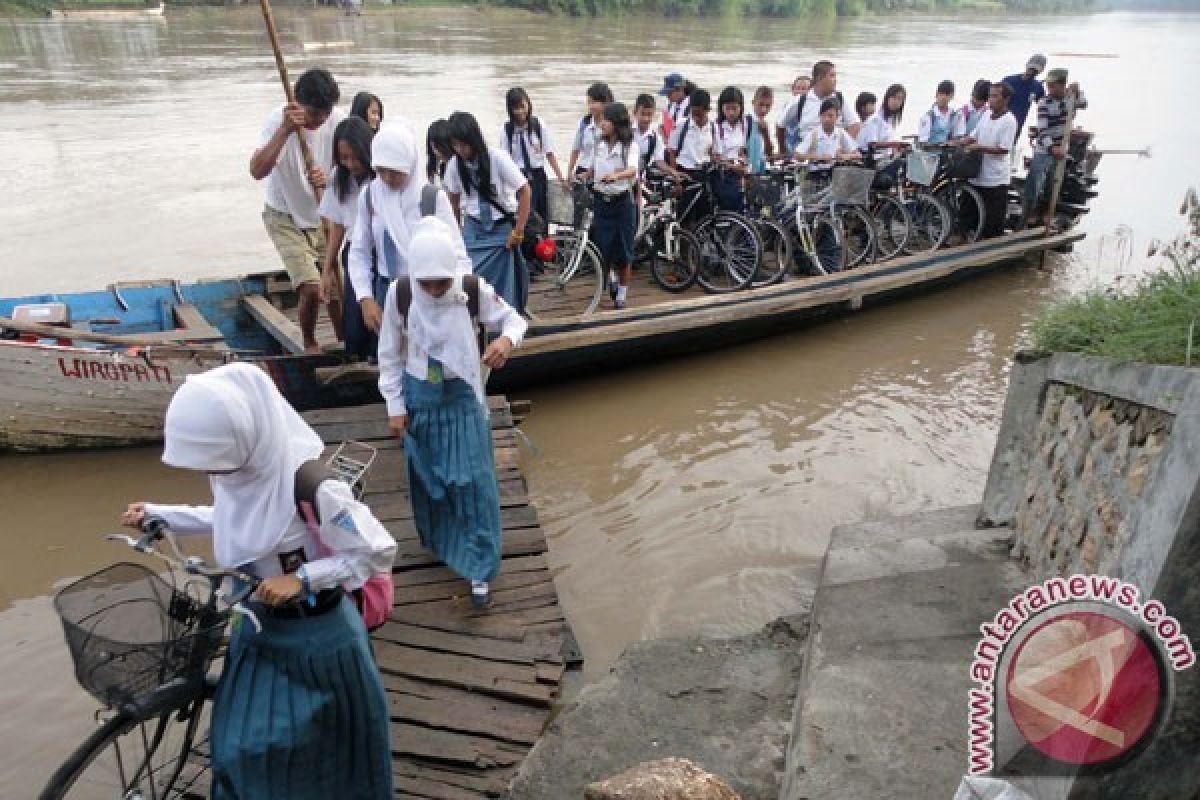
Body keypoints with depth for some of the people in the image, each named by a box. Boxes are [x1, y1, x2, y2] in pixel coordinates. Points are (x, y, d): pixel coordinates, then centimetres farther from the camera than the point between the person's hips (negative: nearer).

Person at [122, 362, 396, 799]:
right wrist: (159, 515, 9)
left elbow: (380, 551, -25)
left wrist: (302, 578, -29)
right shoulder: (234, 470, -11)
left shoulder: (310, 487, -32)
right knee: (242, 746, 21)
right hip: (259, 626, 7)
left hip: (315, 636, -6)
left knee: (325, 745, 15)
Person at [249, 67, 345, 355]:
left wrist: (328, 179, -32)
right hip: (285, 218, -3)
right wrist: (286, 129, -42)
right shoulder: (278, 120, -22)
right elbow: (257, 171, -35)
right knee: (311, 287, -16)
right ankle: (310, 344, 11)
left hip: (322, 217, 3)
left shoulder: (337, 120, -15)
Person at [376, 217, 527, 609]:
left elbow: (513, 318, -5)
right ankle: (438, 543, 42)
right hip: (419, 398, 2)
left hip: (463, 396, -1)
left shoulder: (473, 288, -19)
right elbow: (390, 355, -4)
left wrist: (507, 339, -29)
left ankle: (480, 569, 9)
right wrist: (395, 406, -3)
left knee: (473, 481, -2)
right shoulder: (399, 293, -15)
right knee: (427, 478, 16)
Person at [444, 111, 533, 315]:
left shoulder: (497, 158, -18)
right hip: (473, 229, 3)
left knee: (505, 287, -1)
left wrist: (518, 230, -12)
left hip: (501, 228, -3)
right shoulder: (454, 164, -6)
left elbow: (525, 192, -13)